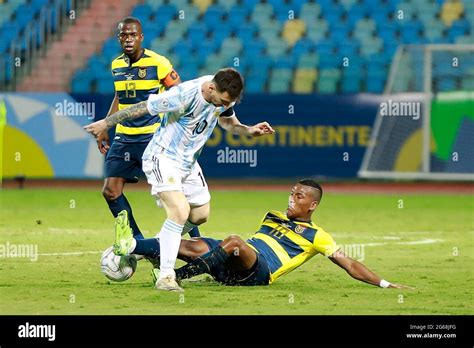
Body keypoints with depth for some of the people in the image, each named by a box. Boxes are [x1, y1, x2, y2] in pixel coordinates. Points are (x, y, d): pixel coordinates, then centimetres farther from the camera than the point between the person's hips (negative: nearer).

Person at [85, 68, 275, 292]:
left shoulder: (224, 95, -8)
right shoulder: (183, 96, -31)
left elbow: (227, 121, 14)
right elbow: (142, 108, -20)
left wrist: (249, 131, -7)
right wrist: (106, 123, -10)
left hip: (188, 162, 9)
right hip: (163, 158, -8)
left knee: (200, 214, 13)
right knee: (180, 211, -25)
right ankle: (166, 277, -22)